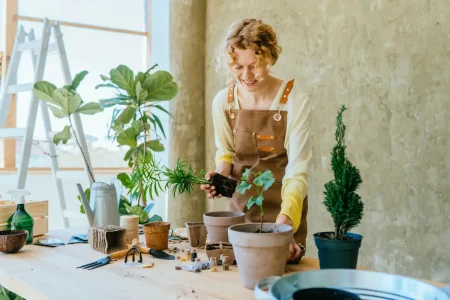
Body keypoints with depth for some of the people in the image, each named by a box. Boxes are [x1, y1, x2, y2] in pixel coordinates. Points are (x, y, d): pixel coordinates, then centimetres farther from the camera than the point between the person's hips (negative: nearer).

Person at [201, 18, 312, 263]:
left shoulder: (295, 101, -19)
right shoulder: (222, 101, -7)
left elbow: (297, 171, -21)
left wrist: (284, 221, -34)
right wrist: (220, 173, -11)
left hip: (284, 207, -3)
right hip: (240, 204, 3)